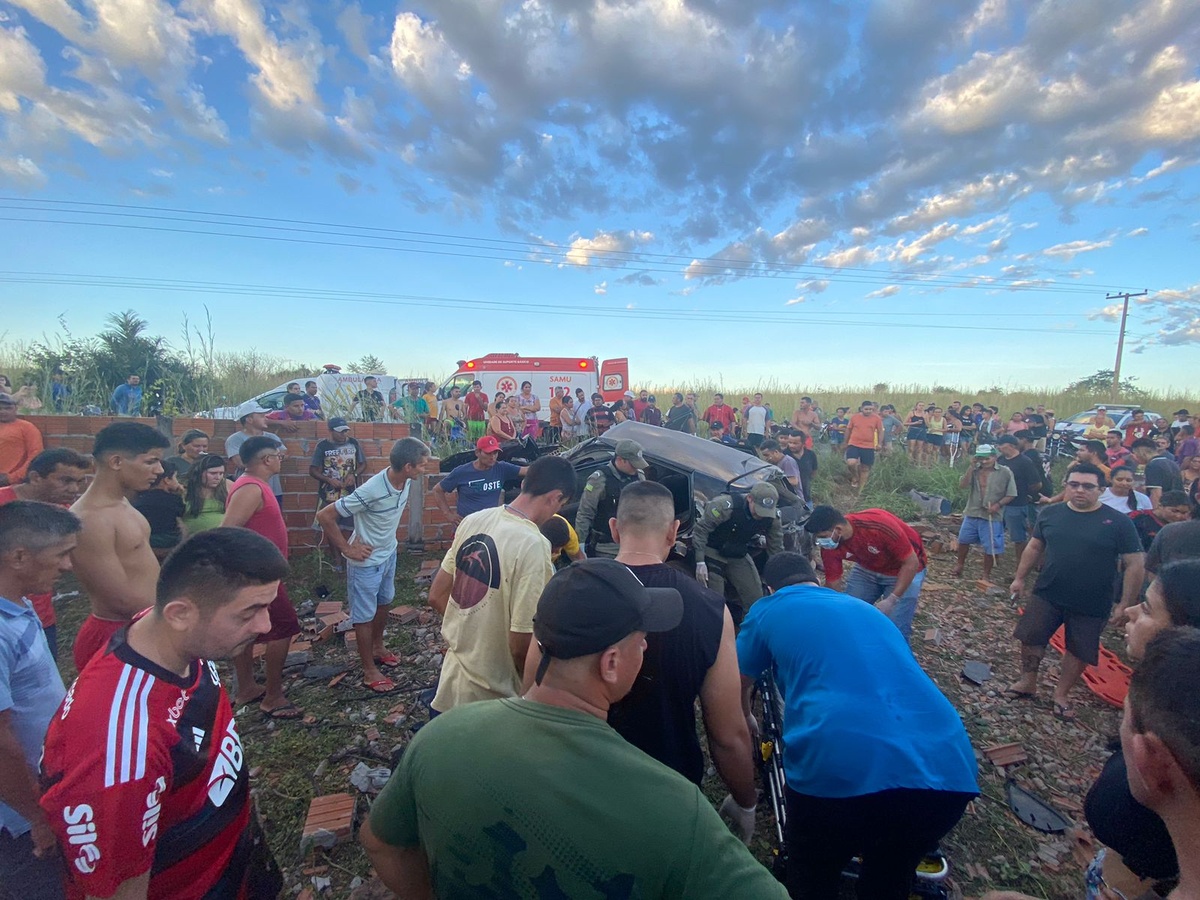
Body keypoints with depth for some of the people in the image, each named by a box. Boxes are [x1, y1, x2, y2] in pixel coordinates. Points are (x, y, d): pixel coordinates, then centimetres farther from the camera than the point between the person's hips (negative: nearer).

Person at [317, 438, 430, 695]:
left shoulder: (406, 482, -12)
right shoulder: (371, 491, -34)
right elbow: (324, 516, -26)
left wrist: (388, 538, 12)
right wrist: (346, 549, -20)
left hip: (389, 553, 7)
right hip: (366, 561, -7)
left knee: (384, 602, 24)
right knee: (365, 614, 10)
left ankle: (378, 648, 48)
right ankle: (370, 671, 26)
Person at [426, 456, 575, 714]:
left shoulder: (472, 520, -5)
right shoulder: (533, 545, -26)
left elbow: (436, 596, 5)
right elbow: (520, 645, -23)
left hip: (451, 680, 6)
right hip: (492, 696, -6)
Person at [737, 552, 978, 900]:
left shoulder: (768, 610, 17)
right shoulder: (865, 608, 30)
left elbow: (737, 687, 30)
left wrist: (746, 720, 52)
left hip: (839, 769, -4)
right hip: (947, 771, 5)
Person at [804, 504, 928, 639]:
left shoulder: (879, 526, -37)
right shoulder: (829, 546, -22)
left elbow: (912, 563, -27)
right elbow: (833, 586, -12)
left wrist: (891, 600, -32)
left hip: (904, 569, -4)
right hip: (867, 569, 4)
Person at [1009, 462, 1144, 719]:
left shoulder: (1118, 522, -11)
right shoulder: (1051, 513, -2)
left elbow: (1134, 565, -8)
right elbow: (1034, 547, 9)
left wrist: (1125, 604, -9)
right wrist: (1019, 578, 9)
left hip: (1092, 606, -2)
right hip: (1046, 595, 2)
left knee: (1079, 651, 12)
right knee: (1030, 638, 8)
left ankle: (1061, 694, 32)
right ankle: (1028, 682, 29)